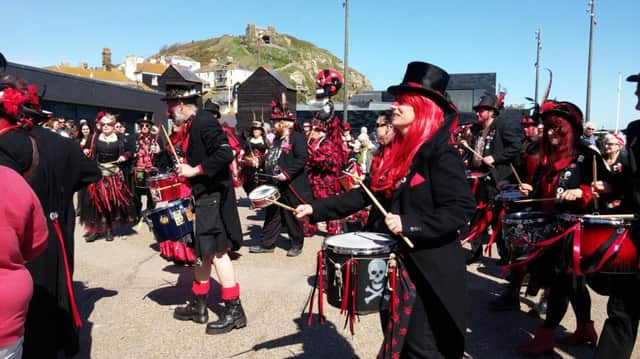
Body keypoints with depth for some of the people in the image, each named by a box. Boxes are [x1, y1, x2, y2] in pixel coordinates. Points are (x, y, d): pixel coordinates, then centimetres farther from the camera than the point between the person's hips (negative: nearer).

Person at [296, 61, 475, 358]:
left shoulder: (441, 154, -16)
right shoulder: (394, 151, 8)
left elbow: (461, 209, -22)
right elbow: (366, 194, 9)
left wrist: (409, 224, -30)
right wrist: (317, 208, 3)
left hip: (428, 270, -8)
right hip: (394, 262, 8)